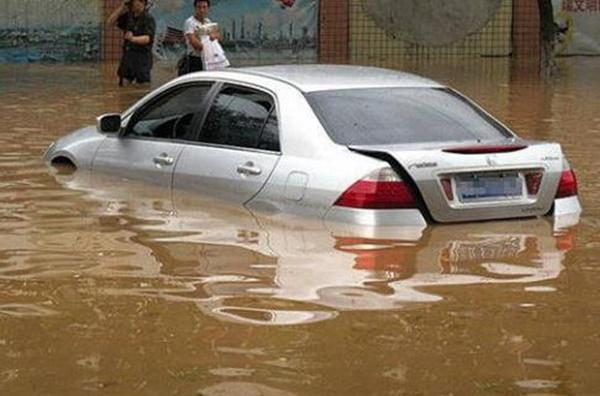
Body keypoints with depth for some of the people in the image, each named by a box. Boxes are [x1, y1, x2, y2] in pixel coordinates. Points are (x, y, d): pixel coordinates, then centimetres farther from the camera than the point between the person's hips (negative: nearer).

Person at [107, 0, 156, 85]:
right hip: (127, 59, 6)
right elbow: (111, 21, 5)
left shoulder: (149, 19, -10)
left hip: (142, 61, -6)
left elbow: (147, 38, -22)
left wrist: (133, 39, -41)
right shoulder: (128, 16, 9)